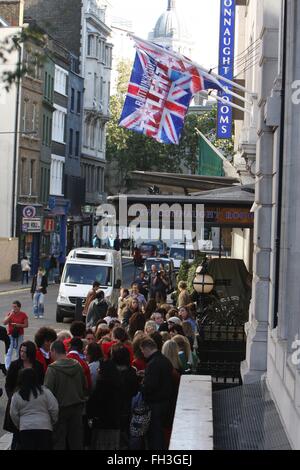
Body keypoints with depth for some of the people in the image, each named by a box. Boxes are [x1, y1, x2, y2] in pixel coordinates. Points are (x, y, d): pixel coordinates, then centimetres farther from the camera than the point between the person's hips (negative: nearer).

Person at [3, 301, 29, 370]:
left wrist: (18, 325, -18)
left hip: (19, 335, 0)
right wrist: (11, 315, -19)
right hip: (10, 335, 0)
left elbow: (26, 325, -3)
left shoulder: (23, 315, -4)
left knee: (19, 351, 10)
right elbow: (4, 323, -12)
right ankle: (7, 367, -4)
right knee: (9, 352, -5)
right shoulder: (9, 314, -2)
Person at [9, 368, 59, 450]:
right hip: (44, 427, 0)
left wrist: (19, 426, 21)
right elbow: (54, 409, 0)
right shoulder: (44, 391, 0)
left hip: (25, 428, 0)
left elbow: (13, 414, 6)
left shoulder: (16, 396, 2)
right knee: (45, 447, 3)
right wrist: (53, 422, 16)